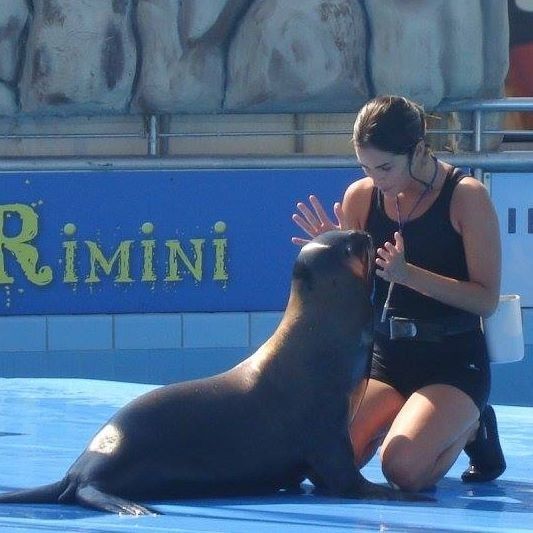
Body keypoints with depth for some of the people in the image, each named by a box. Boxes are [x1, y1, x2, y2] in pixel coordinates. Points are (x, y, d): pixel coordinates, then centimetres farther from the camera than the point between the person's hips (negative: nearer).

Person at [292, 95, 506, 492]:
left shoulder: (467, 196, -10)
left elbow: (486, 299, -14)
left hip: (453, 362, -4)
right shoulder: (360, 197, 2)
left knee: (405, 468, -28)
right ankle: (399, 416, 12)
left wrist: (407, 273, -25)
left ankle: (471, 427, 8)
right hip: (384, 358, 4)